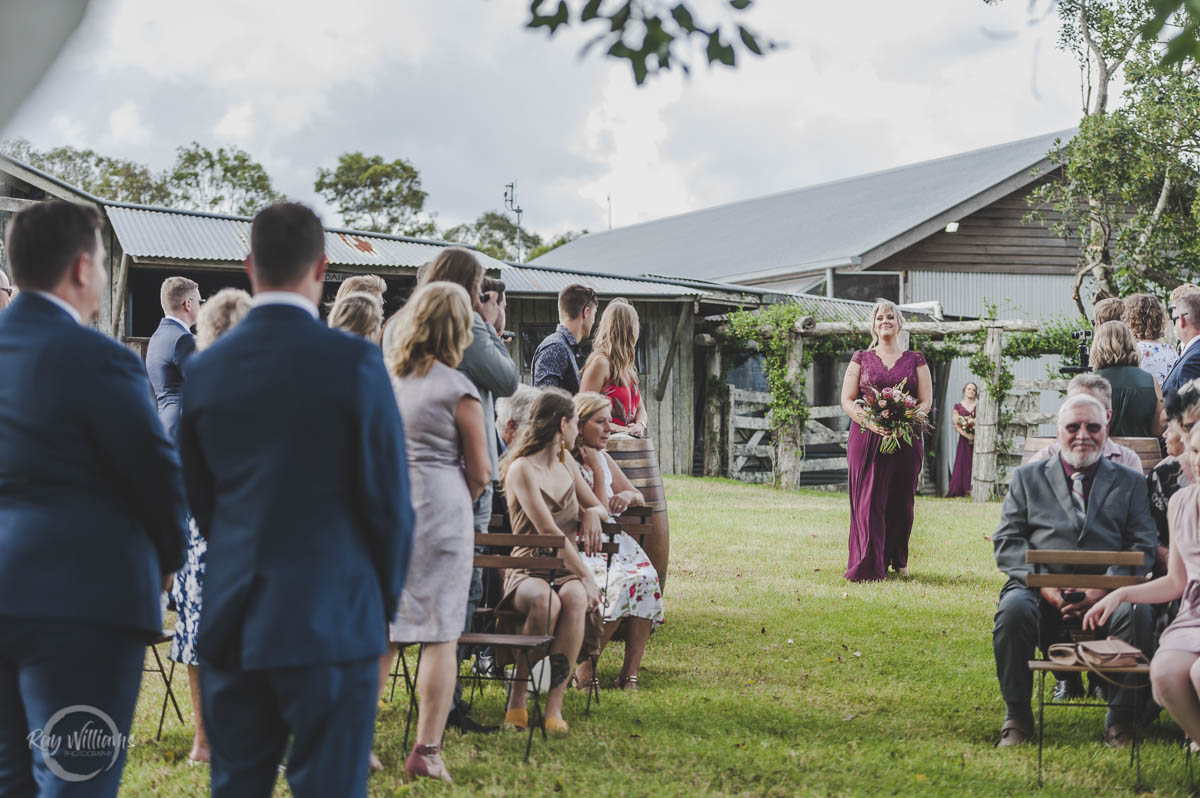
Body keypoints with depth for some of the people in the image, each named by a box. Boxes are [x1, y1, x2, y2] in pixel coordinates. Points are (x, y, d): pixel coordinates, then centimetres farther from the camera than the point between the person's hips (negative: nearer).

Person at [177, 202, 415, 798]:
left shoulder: (204, 369, 2)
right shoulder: (355, 363, -10)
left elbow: (198, 500, 10)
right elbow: (389, 500, -7)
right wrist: (386, 602, 9)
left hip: (231, 620, 4)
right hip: (331, 619, -4)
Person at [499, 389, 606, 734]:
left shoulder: (567, 466, 19)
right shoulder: (522, 469, -4)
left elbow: (600, 507, 33)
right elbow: (549, 531, -13)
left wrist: (592, 513, 7)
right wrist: (586, 576, -17)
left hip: (567, 570, 5)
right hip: (527, 571, -5)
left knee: (574, 600, -33)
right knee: (545, 601, -40)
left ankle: (554, 707, -35)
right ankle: (517, 700, -26)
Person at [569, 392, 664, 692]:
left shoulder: (604, 458, 16)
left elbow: (639, 498, 27)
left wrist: (627, 496, 4)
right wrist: (597, 470, -11)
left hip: (616, 545, 7)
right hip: (581, 552, -7)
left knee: (647, 577, -25)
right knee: (623, 583, -34)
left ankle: (630, 674, -24)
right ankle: (584, 667, -20)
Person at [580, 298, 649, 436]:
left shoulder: (628, 365, 20)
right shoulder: (600, 362, -7)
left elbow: (640, 407, 23)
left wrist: (639, 425, 0)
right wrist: (621, 429, -15)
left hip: (630, 440, 7)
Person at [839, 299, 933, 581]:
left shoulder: (915, 360, 10)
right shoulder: (861, 359, 9)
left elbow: (926, 402, 6)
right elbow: (847, 401, 3)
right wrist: (871, 423, -14)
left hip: (906, 439, 1)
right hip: (866, 439, -1)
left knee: (901, 501, 2)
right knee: (868, 500, -6)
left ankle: (897, 560, 14)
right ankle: (868, 565, -6)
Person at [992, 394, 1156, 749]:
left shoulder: (1130, 483, 18)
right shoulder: (1027, 478, 18)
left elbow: (1143, 547, 6)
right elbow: (1006, 542, 8)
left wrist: (1106, 589, -12)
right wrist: (1041, 582, -11)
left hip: (1107, 595, 0)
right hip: (1041, 590, 0)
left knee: (1138, 613, -33)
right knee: (1014, 608, -33)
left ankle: (1121, 718, -14)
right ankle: (1016, 717, -15)